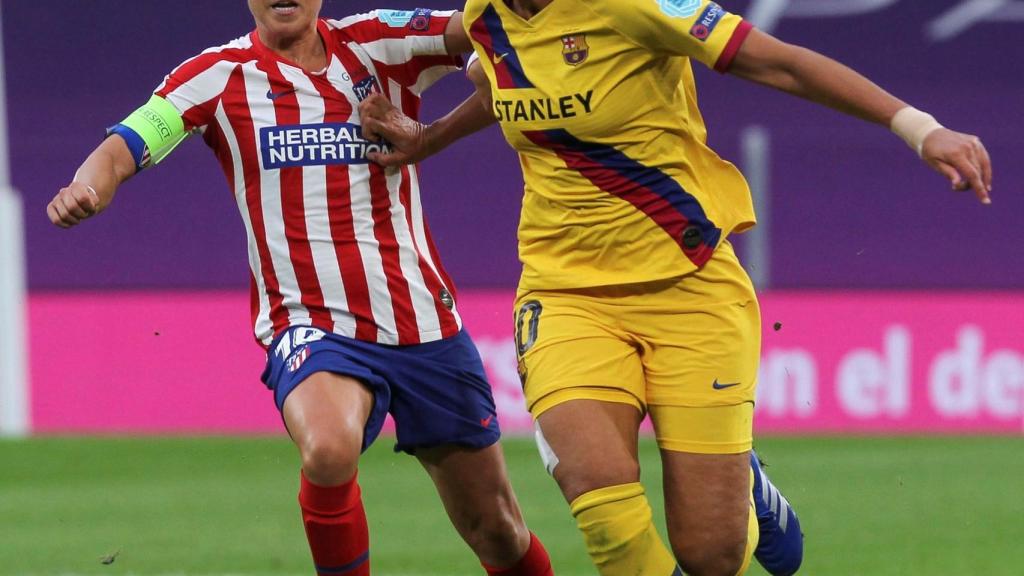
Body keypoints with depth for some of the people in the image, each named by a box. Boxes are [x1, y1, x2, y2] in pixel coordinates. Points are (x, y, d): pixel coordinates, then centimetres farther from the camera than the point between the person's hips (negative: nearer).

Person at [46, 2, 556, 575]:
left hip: (426, 329, 2)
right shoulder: (221, 76, 1)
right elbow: (122, 149, -8)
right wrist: (88, 187, -31)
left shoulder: (377, 46, 3)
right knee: (329, 449, -35)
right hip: (313, 328, -2)